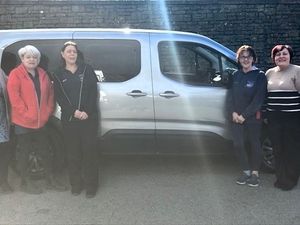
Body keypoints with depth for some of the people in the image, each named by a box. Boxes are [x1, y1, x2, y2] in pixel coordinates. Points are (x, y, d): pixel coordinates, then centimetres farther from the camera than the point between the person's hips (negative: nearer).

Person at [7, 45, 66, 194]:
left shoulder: (42, 74, 11)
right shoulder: (15, 74, -7)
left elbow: (50, 93, 12)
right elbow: (14, 97, -14)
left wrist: (48, 111, 2)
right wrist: (26, 113, -17)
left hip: (40, 122, 6)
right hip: (22, 122, -5)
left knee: (45, 151, 13)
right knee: (24, 152, 7)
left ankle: (50, 180, 27)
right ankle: (26, 182, 22)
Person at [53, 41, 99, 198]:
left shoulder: (87, 69, 6)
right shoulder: (58, 74, 9)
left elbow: (93, 92, -2)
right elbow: (59, 97, 1)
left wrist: (87, 111, -13)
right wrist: (74, 111, -13)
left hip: (89, 117, -1)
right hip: (69, 119, 1)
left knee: (89, 150, 0)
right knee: (73, 152, 6)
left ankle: (90, 185, 11)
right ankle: (76, 184, 19)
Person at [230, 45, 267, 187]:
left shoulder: (259, 75, -7)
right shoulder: (236, 75, 8)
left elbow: (258, 99, -12)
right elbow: (233, 95, 9)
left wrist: (244, 115, -14)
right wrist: (234, 112, -6)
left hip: (253, 117, -4)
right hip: (237, 116, 4)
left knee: (254, 144, 6)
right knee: (238, 144, 1)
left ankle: (255, 173, 21)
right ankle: (246, 171, 20)